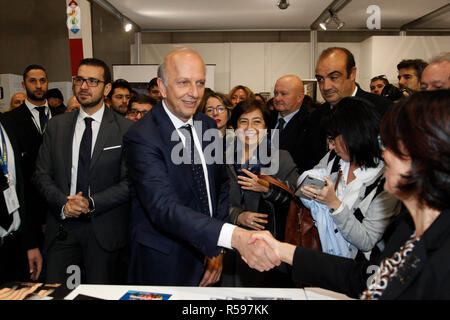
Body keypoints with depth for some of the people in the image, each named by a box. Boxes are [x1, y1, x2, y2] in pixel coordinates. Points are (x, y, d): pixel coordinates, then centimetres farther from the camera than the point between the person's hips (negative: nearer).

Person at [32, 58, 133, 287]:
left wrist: (92, 203, -16)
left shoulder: (125, 129, -4)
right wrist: (63, 203, -10)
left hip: (105, 230, -2)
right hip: (62, 227, 3)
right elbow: (41, 175, 6)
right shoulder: (56, 125, 8)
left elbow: (131, 182, -7)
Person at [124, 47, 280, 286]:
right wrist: (234, 237, -44)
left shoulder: (208, 126, 1)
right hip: (164, 269, -5)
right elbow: (163, 207, -31)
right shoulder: (141, 137, -20)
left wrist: (217, 249, -2)